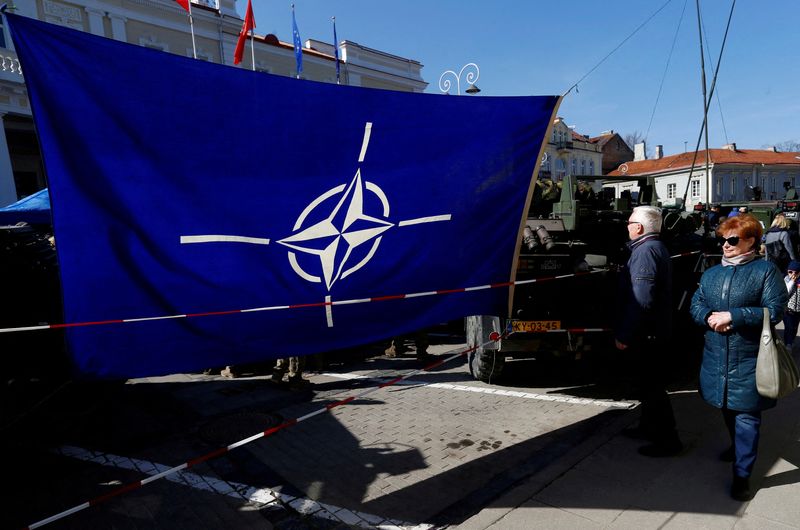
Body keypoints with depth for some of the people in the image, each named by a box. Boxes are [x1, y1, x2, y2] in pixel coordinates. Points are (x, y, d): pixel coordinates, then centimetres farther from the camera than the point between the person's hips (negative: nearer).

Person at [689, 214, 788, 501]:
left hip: (748, 360, -5)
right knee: (727, 409, 21)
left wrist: (732, 316, -21)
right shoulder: (711, 273, 12)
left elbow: (774, 310, -13)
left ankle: (742, 475, 10)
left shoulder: (766, 270, -5)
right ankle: (739, 447, 44)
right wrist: (710, 317, -13)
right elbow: (695, 305, 9)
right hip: (716, 357, 6)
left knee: (746, 416, 1)